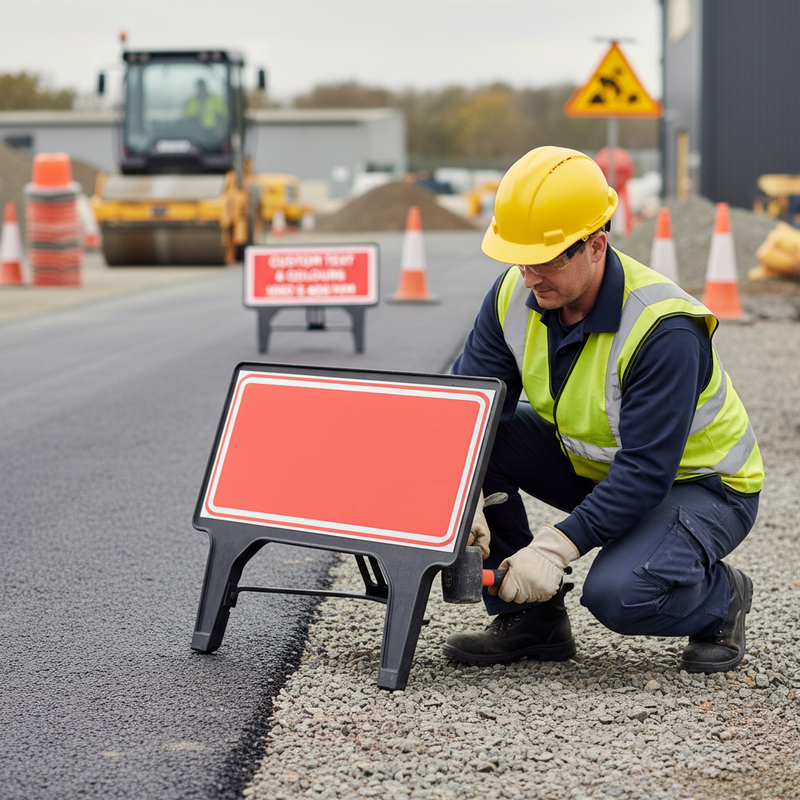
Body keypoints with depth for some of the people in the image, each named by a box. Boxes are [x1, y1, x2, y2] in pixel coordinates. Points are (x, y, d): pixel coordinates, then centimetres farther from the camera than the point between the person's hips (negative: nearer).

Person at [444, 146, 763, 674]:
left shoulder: (664, 330, -32)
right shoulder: (516, 295, -13)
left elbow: (646, 472, -34)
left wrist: (557, 546, -39)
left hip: (698, 483, -7)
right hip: (591, 466, 7)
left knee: (617, 594, -34)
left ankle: (721, 598, 3)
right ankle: (533, 619, -2)